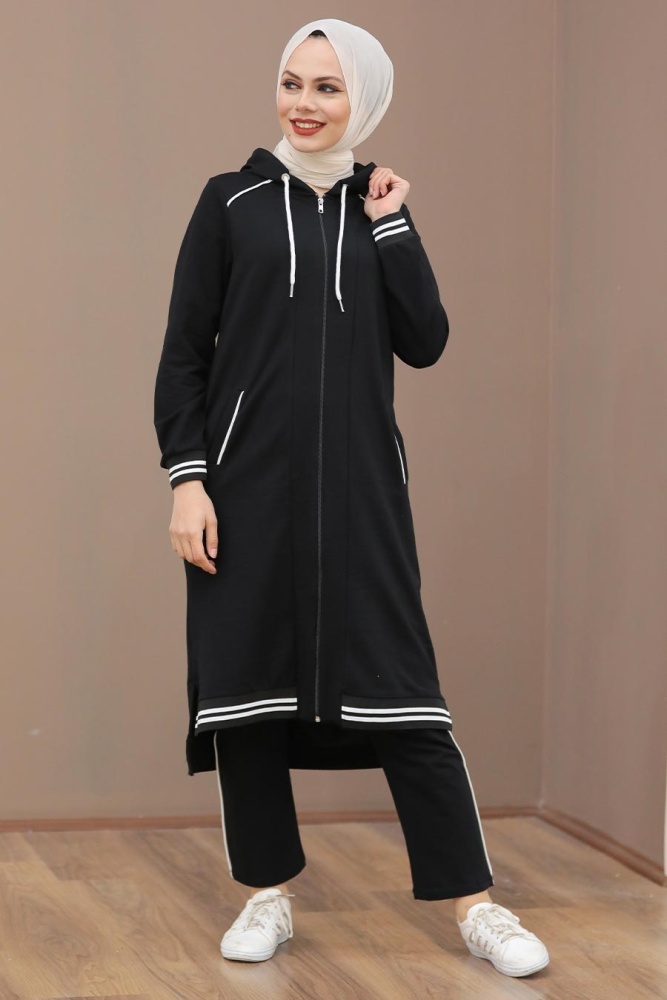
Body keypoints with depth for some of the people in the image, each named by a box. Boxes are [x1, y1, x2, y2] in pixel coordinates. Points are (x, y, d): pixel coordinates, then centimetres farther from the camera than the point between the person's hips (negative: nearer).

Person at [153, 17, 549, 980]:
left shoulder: (378, 207, 11)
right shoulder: (232, 201, 5)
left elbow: (425, 343, 1)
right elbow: (183, 353, 2)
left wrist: (391, 226, -2)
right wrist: (186, 478, -7)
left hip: (359, 490, 1)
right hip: (248, 487, -1)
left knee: (403, 689, -2)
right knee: (247, 682, 2)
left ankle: (476, 903, 1)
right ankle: (270, 893, 16)